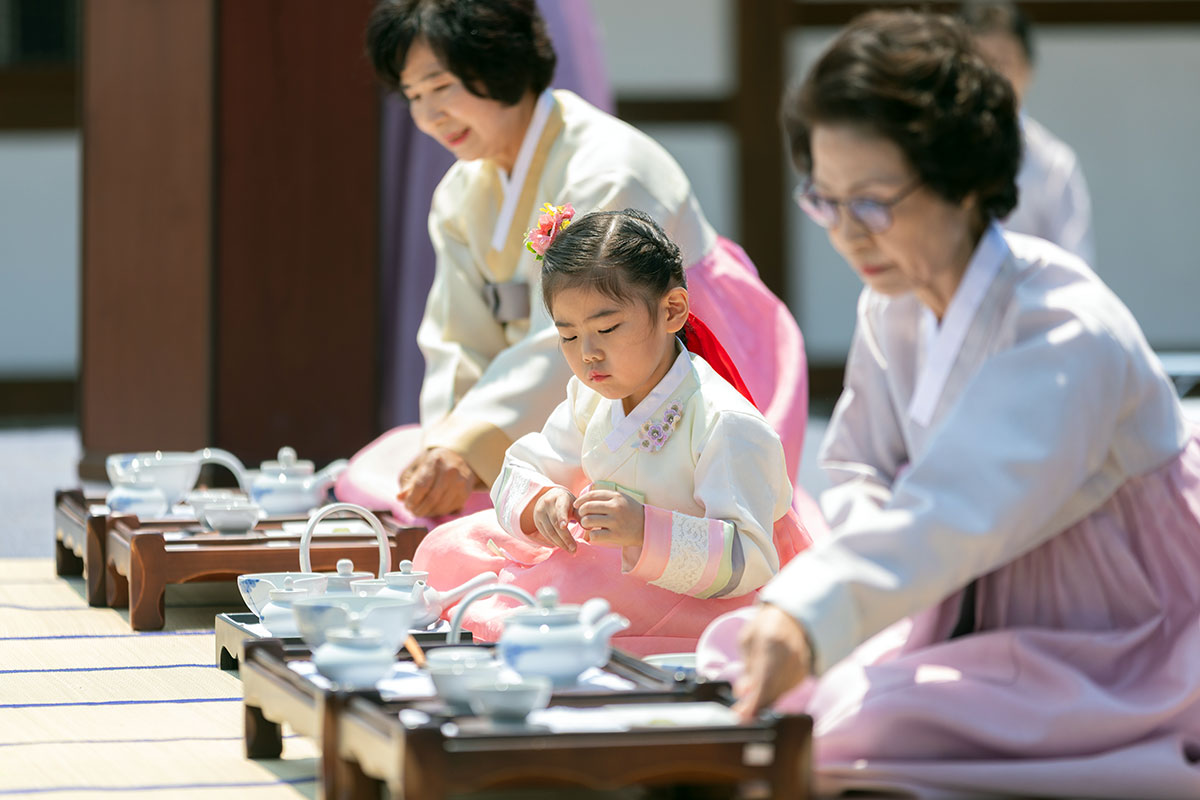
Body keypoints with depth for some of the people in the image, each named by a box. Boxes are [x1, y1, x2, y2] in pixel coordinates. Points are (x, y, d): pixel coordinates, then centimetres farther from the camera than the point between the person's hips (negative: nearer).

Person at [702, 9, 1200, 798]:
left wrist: (807, 620, -56)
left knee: (865, 720, -30)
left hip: (1132, 670, -8)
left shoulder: (1066, 334, -26)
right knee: (736, 652, -6)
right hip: (995, 616, 8)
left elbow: (961, 509, -41)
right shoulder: (894, 303, -1)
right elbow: (862, 469, 12)